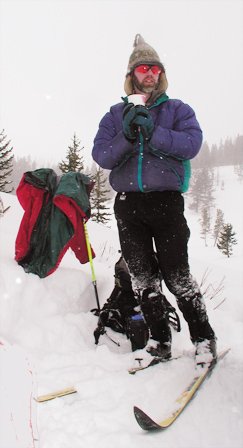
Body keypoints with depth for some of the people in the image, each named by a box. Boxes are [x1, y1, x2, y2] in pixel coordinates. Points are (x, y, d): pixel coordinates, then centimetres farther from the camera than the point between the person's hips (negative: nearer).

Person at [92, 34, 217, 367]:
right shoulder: (117, 114, 14)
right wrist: (128, 136, -16)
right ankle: (160, 339, 21)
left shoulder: (177, 110, 9)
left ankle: (204, 337, 14)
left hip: (166, 200, -3)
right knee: (142, 277, 7)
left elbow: (192, 143, -9)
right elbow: (101, 155, 1)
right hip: (128, 203, 3)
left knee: (177, 275, -5)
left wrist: (153, 132, -19)